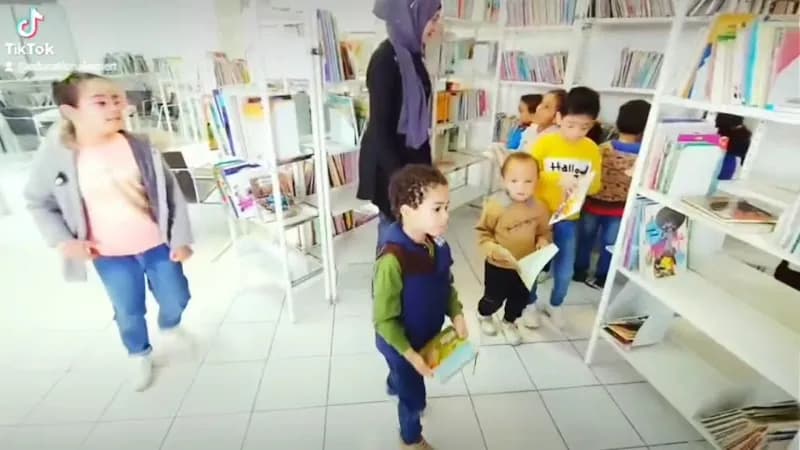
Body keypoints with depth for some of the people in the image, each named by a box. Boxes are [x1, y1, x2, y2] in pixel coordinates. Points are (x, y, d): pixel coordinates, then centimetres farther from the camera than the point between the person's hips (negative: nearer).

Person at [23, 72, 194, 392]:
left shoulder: (139, 147, -12)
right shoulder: (56, 155, -11)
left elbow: (170, 193, -6)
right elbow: (37, 202, 4)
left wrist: (181, 239, -7)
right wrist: (63, 240, -8)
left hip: (157, 244, 0)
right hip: (109, 255, 0)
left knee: (176, 299, 14)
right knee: (129, 313, 13)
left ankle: (170, 325, 50)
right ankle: (139, 355, 43)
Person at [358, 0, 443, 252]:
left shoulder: (411, 54, 7)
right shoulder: (385, 59, -18)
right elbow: (379, 124, -19)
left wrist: (426, 160, 18)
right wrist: (397, 175, -20)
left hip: (411, 153, 8)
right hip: (389, 159, -8)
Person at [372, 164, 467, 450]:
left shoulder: (437, 245, -15)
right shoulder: (393, 260, -37)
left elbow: (446, 285, 3)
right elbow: (384, 319, -27)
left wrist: (456, 314, -10)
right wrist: (409, 353, -26)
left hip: (427, 335, 7)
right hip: (401, 343, -6)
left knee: (406, 379, 37)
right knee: (414, 394, 18)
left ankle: (395, 387, 73)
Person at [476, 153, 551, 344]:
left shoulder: (539, 208, -10)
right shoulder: (494, 205, -22)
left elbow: (545, 231, 5)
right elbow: (483, 233, -14)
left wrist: (543, 241, -15)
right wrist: (494, 249, -28)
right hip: (498, 266, -3)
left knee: (520, 299, 22)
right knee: (494, 299, 15)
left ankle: (509, 322, 50)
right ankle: (484, 315, 48)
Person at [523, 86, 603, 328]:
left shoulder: (592, 150, -2)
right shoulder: (544, 143, -12)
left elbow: (596, 186, 4)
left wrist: (588, 184, -19)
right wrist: (558, 180, -28)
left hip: (569, 219, 3)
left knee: (565, 270, 12)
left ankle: (555, 305, 38)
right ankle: (530, 304, 34)